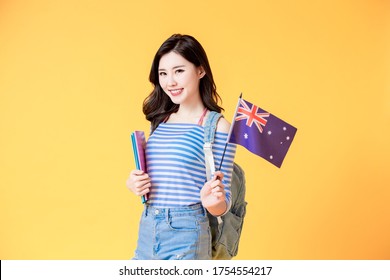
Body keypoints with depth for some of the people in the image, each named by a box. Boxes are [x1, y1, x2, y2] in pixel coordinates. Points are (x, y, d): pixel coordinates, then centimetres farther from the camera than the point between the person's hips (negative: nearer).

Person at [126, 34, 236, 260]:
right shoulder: (159, 121, 8)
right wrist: (133, 184, -1)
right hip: (146, 232, 6)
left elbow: (222, 205, -7)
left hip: (185, 234, -6)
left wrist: (213, 201, -28)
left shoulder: (217, 126, -10)